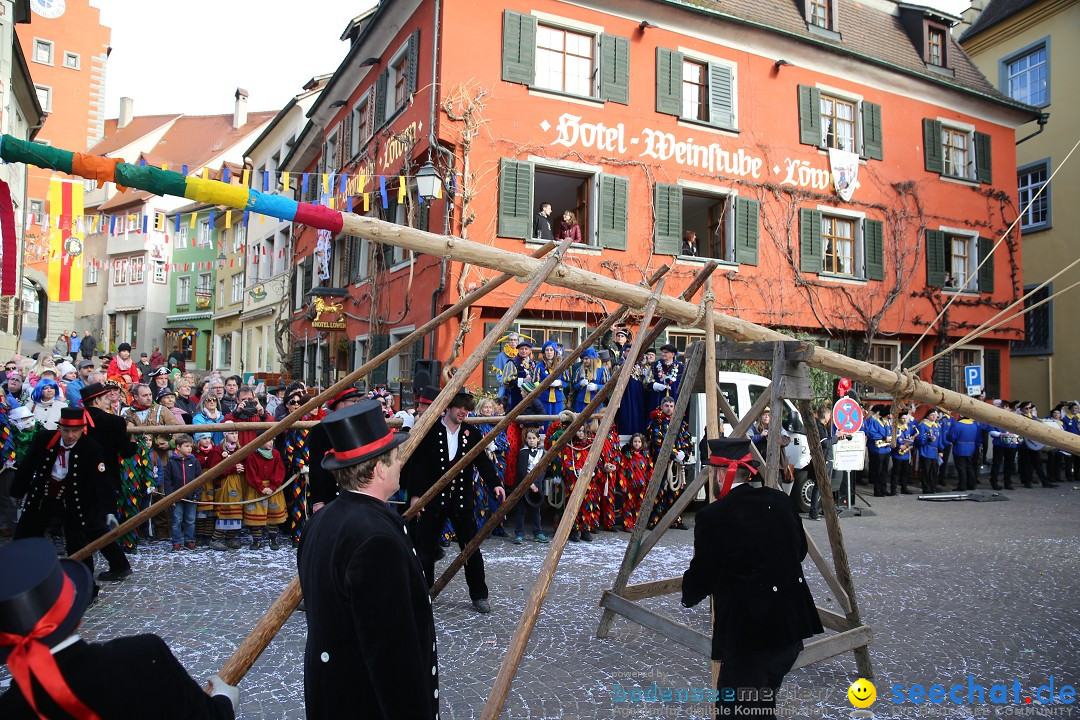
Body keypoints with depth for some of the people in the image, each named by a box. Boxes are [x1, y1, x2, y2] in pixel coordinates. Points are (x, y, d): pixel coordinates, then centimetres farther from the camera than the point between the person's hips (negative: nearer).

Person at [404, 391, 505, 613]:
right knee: (426, 549, 6)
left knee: (471, 548, 5)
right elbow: (416, 463, -6)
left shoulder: (472, 434, 6)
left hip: (462, 500, 2)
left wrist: (495, 484, -10)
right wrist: (415, 493, -12)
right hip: (432, 499, -2)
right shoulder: (429, 431, -4)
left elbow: (483, 462, 5)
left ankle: (479, 595, 16)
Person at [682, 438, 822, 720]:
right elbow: (800, 551, 16)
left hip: (749, 633, -7)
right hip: (793, 623, 7)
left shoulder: (712, 517, -17)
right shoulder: (779, 500, 3)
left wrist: (688, 595, 11)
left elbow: (700, 577, -10)